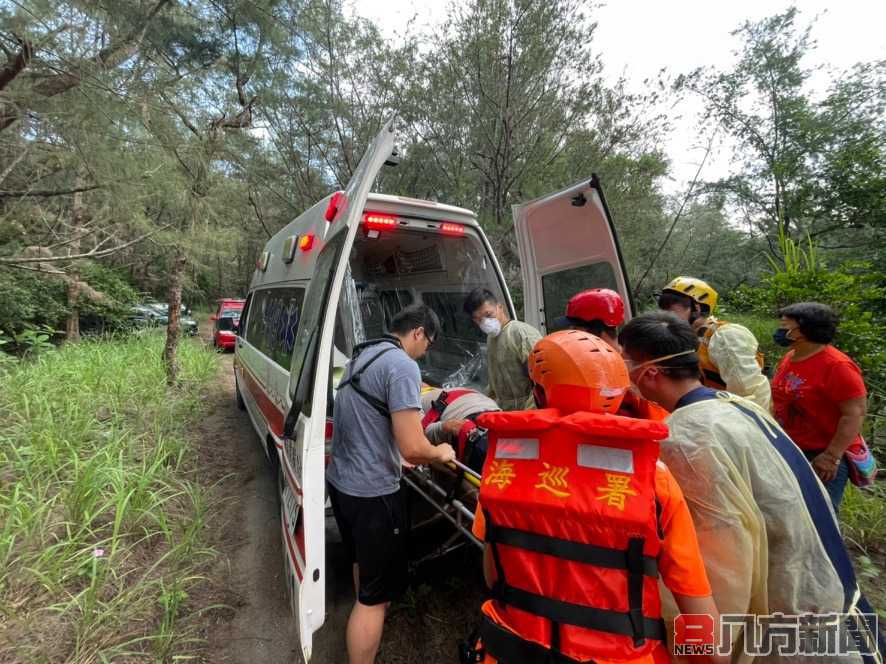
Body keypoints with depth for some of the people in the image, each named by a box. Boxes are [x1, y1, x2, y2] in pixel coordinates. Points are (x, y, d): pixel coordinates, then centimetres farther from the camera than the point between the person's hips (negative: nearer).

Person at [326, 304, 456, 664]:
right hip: (372, 493, -9)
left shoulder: (362, 355, 8)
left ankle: (369, 611, 57)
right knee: (375, 594, 10)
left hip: (340, 482, 10)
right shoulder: (402, 365, -21)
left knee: (363, 564, 33)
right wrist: (440, 453, -4)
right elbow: (412, 448, -26)